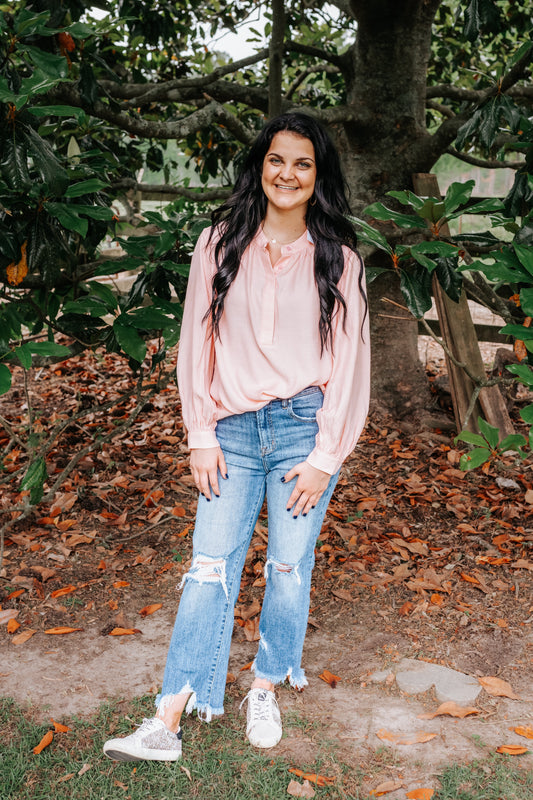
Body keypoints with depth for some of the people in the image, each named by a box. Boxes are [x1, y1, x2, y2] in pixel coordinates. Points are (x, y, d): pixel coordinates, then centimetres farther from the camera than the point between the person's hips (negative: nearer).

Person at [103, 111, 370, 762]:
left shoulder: (337, 258, 2)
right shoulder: (221, 243, 5)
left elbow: (349, 358, 1)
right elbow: (197, 341, 5)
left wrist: (325, 455, -4)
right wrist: (201, 435, 0)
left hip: (305, 427, 0)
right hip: (233, 431, 1)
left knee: (289, 568, 7)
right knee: (210, 568, -2)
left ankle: (266, 690, 28)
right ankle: (168, 722, 4)